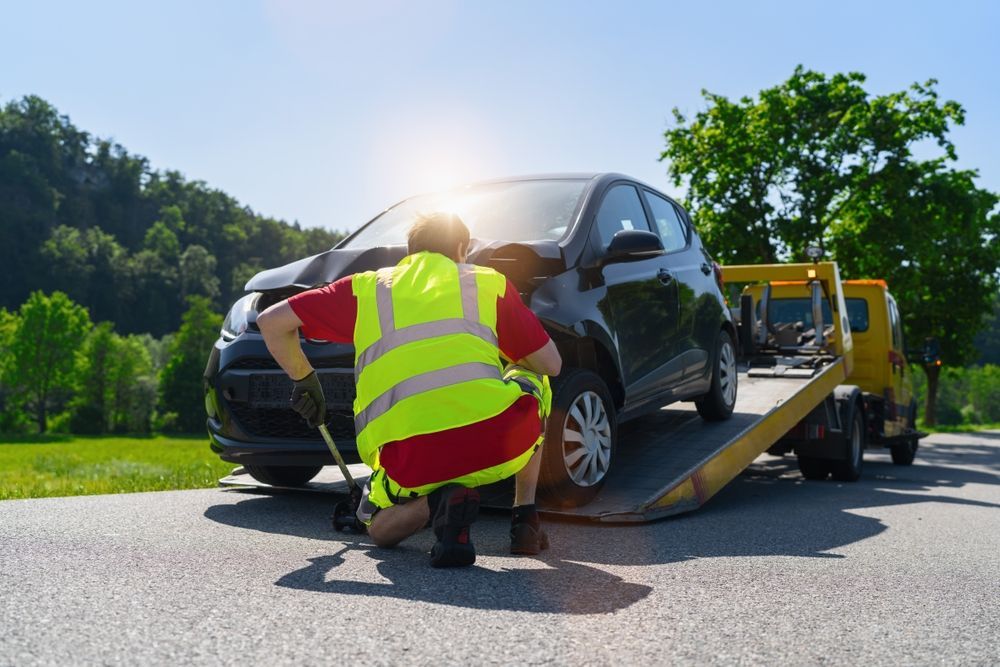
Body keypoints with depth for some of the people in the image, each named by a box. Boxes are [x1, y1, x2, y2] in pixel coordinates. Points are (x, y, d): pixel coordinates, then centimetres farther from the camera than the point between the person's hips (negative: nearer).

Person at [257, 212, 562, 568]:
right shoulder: (488, 281, 19)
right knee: (531, 380, 34)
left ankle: (437, 501, -4)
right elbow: (551, 364, 20)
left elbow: (271, 322, 20)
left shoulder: (367, 288, 21)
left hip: (411, 462, 0)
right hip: (500, 441, 0)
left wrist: (303, 379, 34)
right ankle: (525, 519, 21)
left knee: (378, 528, 32)